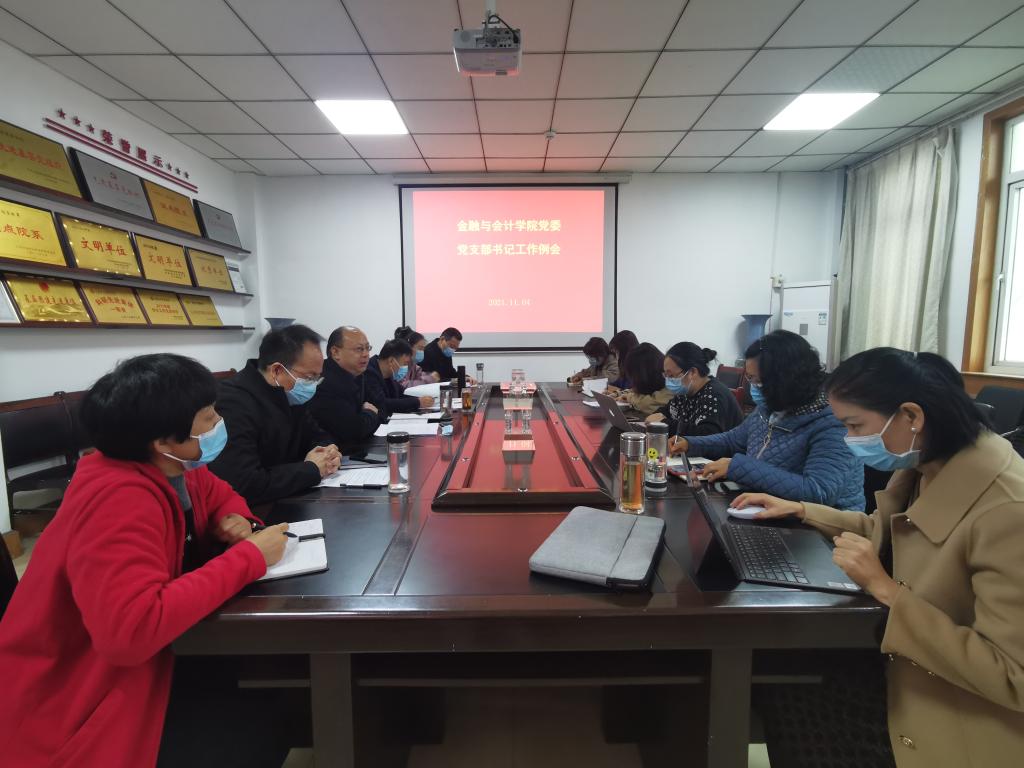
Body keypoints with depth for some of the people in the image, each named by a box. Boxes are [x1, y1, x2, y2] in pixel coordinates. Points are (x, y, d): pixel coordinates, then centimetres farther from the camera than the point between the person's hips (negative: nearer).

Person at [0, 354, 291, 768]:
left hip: (136, 663, 8)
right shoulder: (121, 498, -32)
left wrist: (235, 521, -8)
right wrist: (247, 558, -34)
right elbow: (131, 630, -43)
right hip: (73, 706, -8)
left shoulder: (172, 468, -5)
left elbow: (220, 495, 16)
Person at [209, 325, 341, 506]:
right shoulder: (234, 403, -24)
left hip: (288, 502, 7)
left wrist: (327, 453, -9)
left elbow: (318, 436, 15)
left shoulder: (291, 396, 2)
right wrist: (312, 469, -21)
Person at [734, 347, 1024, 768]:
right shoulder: (925, 463, -5)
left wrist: (884, 588, -29)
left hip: (962, 726, -7)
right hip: (906, 673, 7)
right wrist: (800, 510, 6)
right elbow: (882, 531, 16)